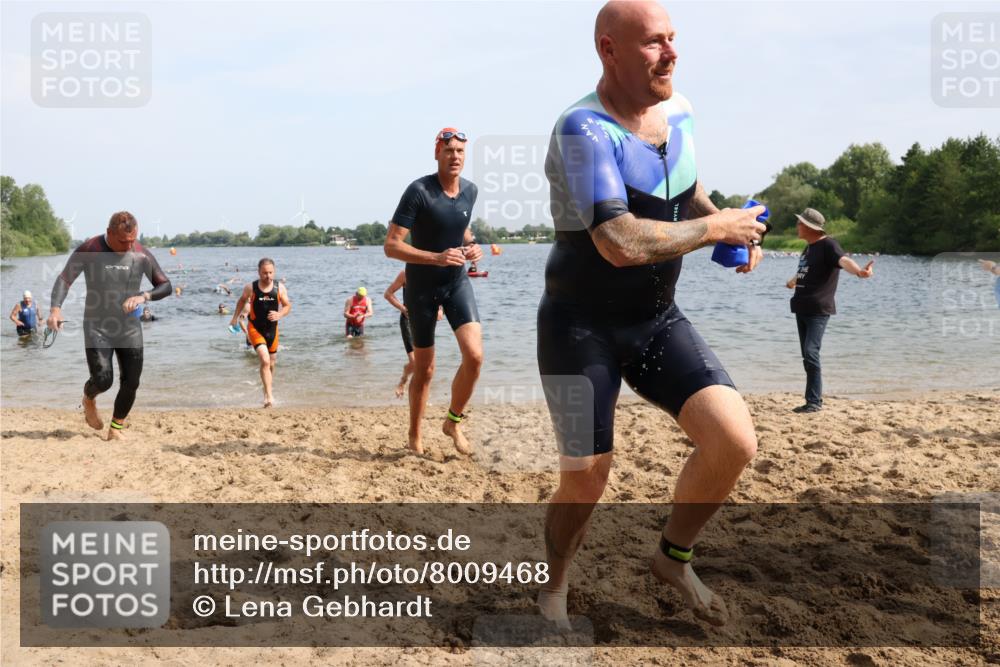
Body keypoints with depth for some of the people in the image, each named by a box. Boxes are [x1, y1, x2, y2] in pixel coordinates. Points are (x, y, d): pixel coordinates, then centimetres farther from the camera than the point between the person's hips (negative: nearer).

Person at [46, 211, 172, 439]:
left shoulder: (142, 255, -5)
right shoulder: (89, 250, -9)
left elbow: (165, 286, 0)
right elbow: (64, 279, -4)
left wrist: (144, 296, -21)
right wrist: (56, 308, -21)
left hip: (130, 328, 2)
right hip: (97, 328, -2)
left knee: (130, 383, 0)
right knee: (103, 380, -13)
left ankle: (116, 429, 21)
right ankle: (89, 399, 24)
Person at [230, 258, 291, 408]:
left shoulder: (279, 288, -7)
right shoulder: (251, 287, -11)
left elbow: (288, 306, 0)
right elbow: (242, 300, 9)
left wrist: (279, 314, -20)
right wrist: (235, 317, 13)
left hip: (272, 329, 4)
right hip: (255, 329, -3)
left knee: (271, 363, 18)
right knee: (265, 360, -21)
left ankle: (267, 392, 41)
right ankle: (269, 396, -21)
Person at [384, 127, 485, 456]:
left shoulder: (470, 191, 0)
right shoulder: (419, 191, -18)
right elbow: (391, 246, -20)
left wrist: (472, 246, 0)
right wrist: (437, 258, -30)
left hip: (457, 282, 4)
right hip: (422, 287, -4)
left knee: (474, 355, -14)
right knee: (424, 369, 5)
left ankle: (453, 421, 9)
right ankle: (415, 435, 27)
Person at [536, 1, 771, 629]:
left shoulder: (678, 111, 3)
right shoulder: (584, 130, -22)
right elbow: (621, 244, -33)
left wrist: (731, 225, 2)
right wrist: (715, 229, -21)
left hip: (658, 319, 6)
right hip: (583, 328, -6)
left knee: (735, 442, -10)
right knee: (585, 482, -1)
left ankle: (674, 558, 18)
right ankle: (554, 589, 31)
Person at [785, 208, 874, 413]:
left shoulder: (828, 245, -11)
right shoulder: (809, 247, 15)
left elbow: (843, 260, -32)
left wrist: (859, 271, -54)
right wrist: (793, 281, 58)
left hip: (819, 310, -9)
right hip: (802, 309, 9)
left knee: (811, 353, -19)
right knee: (807, 355, 9)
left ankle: (814, 401, -15)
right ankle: (815, 399, 16)